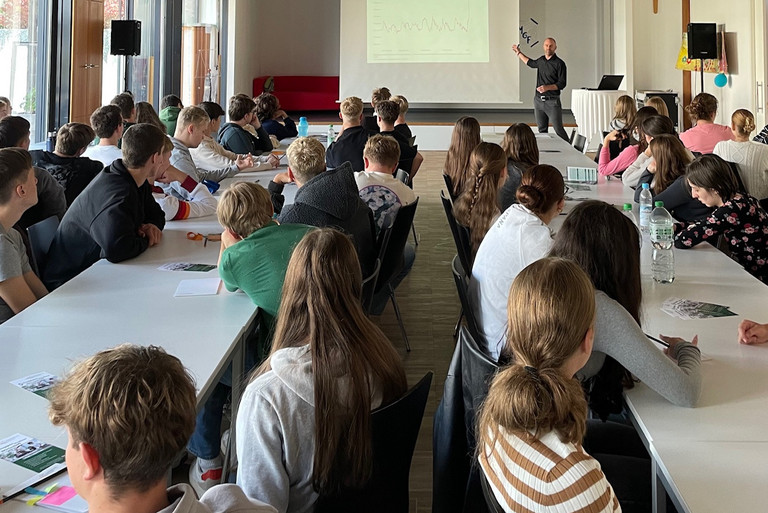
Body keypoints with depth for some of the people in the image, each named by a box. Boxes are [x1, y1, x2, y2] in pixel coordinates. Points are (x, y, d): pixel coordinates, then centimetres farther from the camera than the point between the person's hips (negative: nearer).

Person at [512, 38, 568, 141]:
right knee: (542, 130, 8)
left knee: (558, 129, -11)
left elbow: (562, 84, -10)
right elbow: (531, 63, 35)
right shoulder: (541, 60, 11)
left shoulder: (559, 63, -7)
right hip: (538, 100, 6)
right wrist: (519, 53, 40)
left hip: (552, 101, -6)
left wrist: (547, 87, -23)